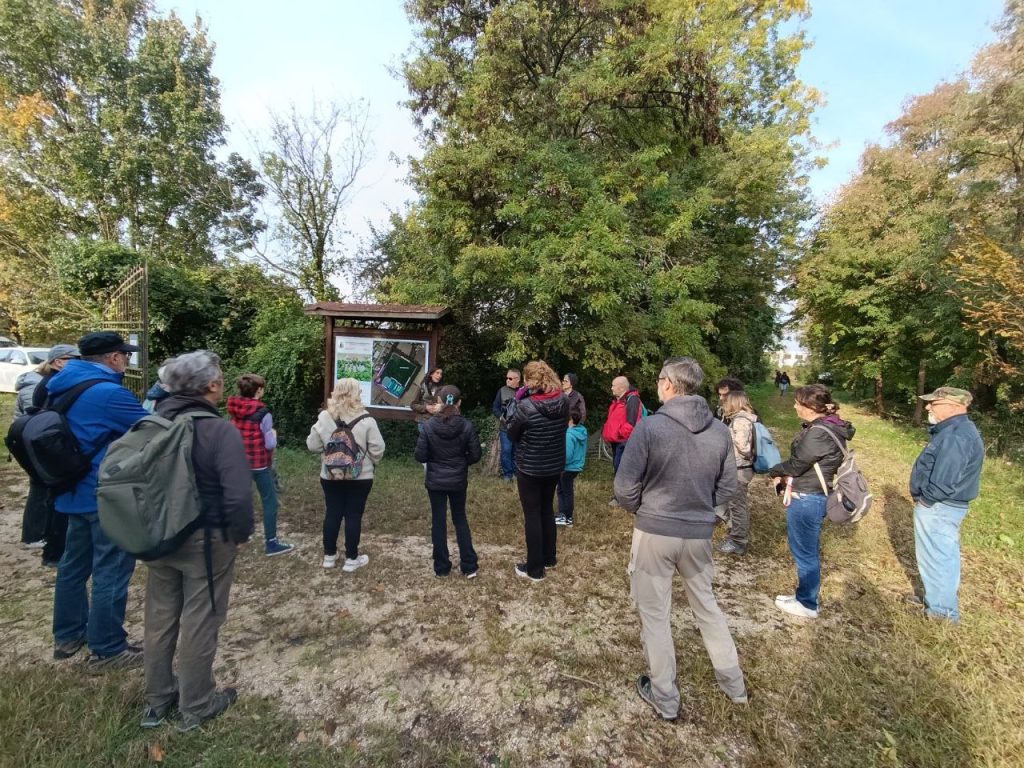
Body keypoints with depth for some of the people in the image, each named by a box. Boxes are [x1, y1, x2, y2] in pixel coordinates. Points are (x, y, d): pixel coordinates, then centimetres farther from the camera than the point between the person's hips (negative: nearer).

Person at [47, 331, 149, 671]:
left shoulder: (65, 387, 7)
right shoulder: (109, 393, -22)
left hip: (75, 491, 10)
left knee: (75, 563, 20)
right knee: (111, 570, 1)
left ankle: (68, 635, 35)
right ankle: (107, 649, 11)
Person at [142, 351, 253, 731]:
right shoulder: (220, 430, -23)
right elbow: (237, 495, -28)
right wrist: (241, 533, -11)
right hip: (206, 539, -7)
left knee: (160, 617, 21)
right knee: (199, 621, 9)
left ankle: (157, 699, 39)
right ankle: (195, 706, 26)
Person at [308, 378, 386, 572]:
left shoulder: (324, 417, -6)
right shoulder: (366, 421, -15)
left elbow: (313, 445, 0)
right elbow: (377, 449, -12)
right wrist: (372, 463, 8)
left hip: (330, 476, 3)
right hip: (360, 477, -3)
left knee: (332, 514, 14)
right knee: (354, 516, 6)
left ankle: (329, 556, 27)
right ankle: (351, 559, 16)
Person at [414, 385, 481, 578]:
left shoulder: (429, 426, -12)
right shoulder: (467, 426, -11)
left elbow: (420, 456, -9)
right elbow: (475, 455, -6)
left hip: (435, 481, -1)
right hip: (458, 481, 1)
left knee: (438, 522, 11)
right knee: (460, 519, 16)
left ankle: (441, 567, 20)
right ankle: (470, 566, 17)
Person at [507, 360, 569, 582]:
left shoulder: (526, 406, -23)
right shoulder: (564, 401, -6)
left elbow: (512, 433, -9)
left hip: (530, 468, -6)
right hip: (555, 466, 6)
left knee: (532, 516, 7)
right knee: (547, 510, 22)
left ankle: (535, 568, 17)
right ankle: (550, 557, 37)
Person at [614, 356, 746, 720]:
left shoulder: (650, 427, -19)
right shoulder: (720, 431, -5)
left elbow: (625, 489, -15)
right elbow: (726, 487, 4)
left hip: (654, 532, -4)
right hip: (699, 533, 5)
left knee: (655, 614, 13)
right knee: (706, 605, 26)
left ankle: (665, 697, 29)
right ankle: (733, 682, 42)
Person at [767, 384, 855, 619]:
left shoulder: (819, 433, -23)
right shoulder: (826, 427, 8)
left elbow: (796, 464, -17)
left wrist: (774, 472, 0)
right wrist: (783, 474, -1)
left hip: (806, 499, -10)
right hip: (812, 497, 10)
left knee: (804, 552, 5)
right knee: (808, 551, 19)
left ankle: (807, 604, 20)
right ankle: (805, 596, 33)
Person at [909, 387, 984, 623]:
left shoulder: (955, 437, -27)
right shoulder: (956, 429, 7)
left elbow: (943, 482, -29)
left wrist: (924, 499, -13)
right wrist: (925, 496, 9)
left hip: (937, 507, -10)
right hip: (946, 505, 10)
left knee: (935, 558, 5)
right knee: (945, 556, 22)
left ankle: (939, 610, 20)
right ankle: (944, 604, 37)